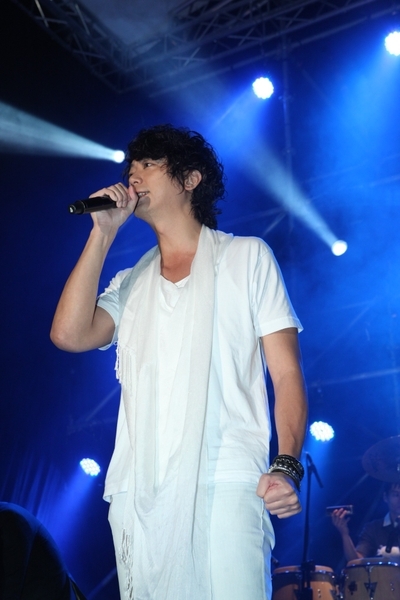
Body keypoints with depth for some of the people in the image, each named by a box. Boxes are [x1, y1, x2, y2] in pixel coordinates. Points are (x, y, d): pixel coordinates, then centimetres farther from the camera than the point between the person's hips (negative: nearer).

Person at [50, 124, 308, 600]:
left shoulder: (247, 256, 11)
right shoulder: (129, 284, 21)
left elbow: (286, 372, 5)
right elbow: (70, 335, 1)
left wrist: (287, 465, -11)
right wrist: (103, 233, 6)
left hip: (226, 484, -3)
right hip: (137, 491, 4)